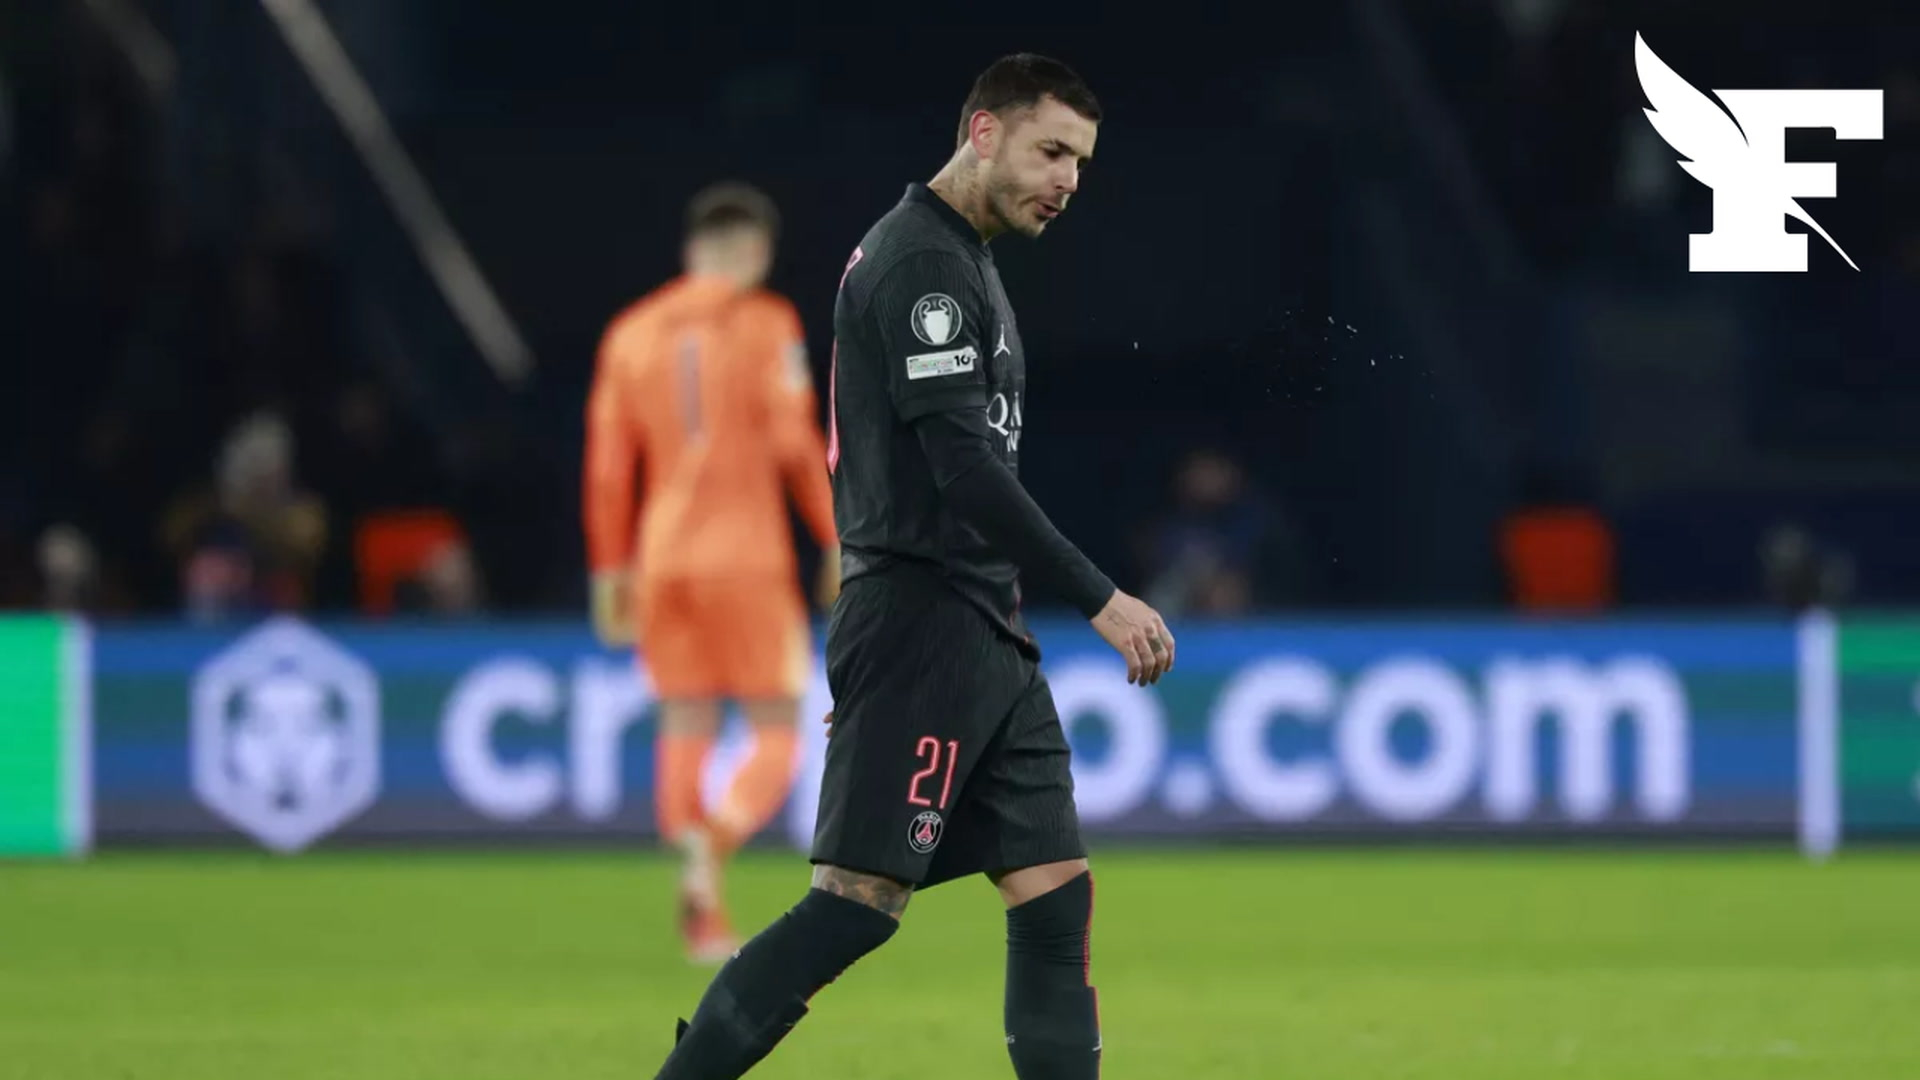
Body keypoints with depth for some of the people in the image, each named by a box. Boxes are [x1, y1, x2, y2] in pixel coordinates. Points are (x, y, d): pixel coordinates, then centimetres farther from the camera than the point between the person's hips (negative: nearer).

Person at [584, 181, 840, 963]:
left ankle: (706, 923, 0)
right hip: (748, 557, -4)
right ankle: (714, 841, -26)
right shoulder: (765, 325, -3)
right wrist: (838, 542, -3)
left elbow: (608, 466, 9)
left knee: (685, 729, 8)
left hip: (663, 556, 4)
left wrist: (611, 571, 14)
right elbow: (796, 445, -10)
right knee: (777, 731, 2)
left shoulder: (631, 335, 10)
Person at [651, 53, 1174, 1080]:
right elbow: (963, 466, -21)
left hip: (981, 632, 10)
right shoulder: (922, 262, -13)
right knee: (861, 898, -13)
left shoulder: (958, 260, 19)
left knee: (1058, 896, 4)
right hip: (920, 621, -10)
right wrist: (1100, 599, -21)